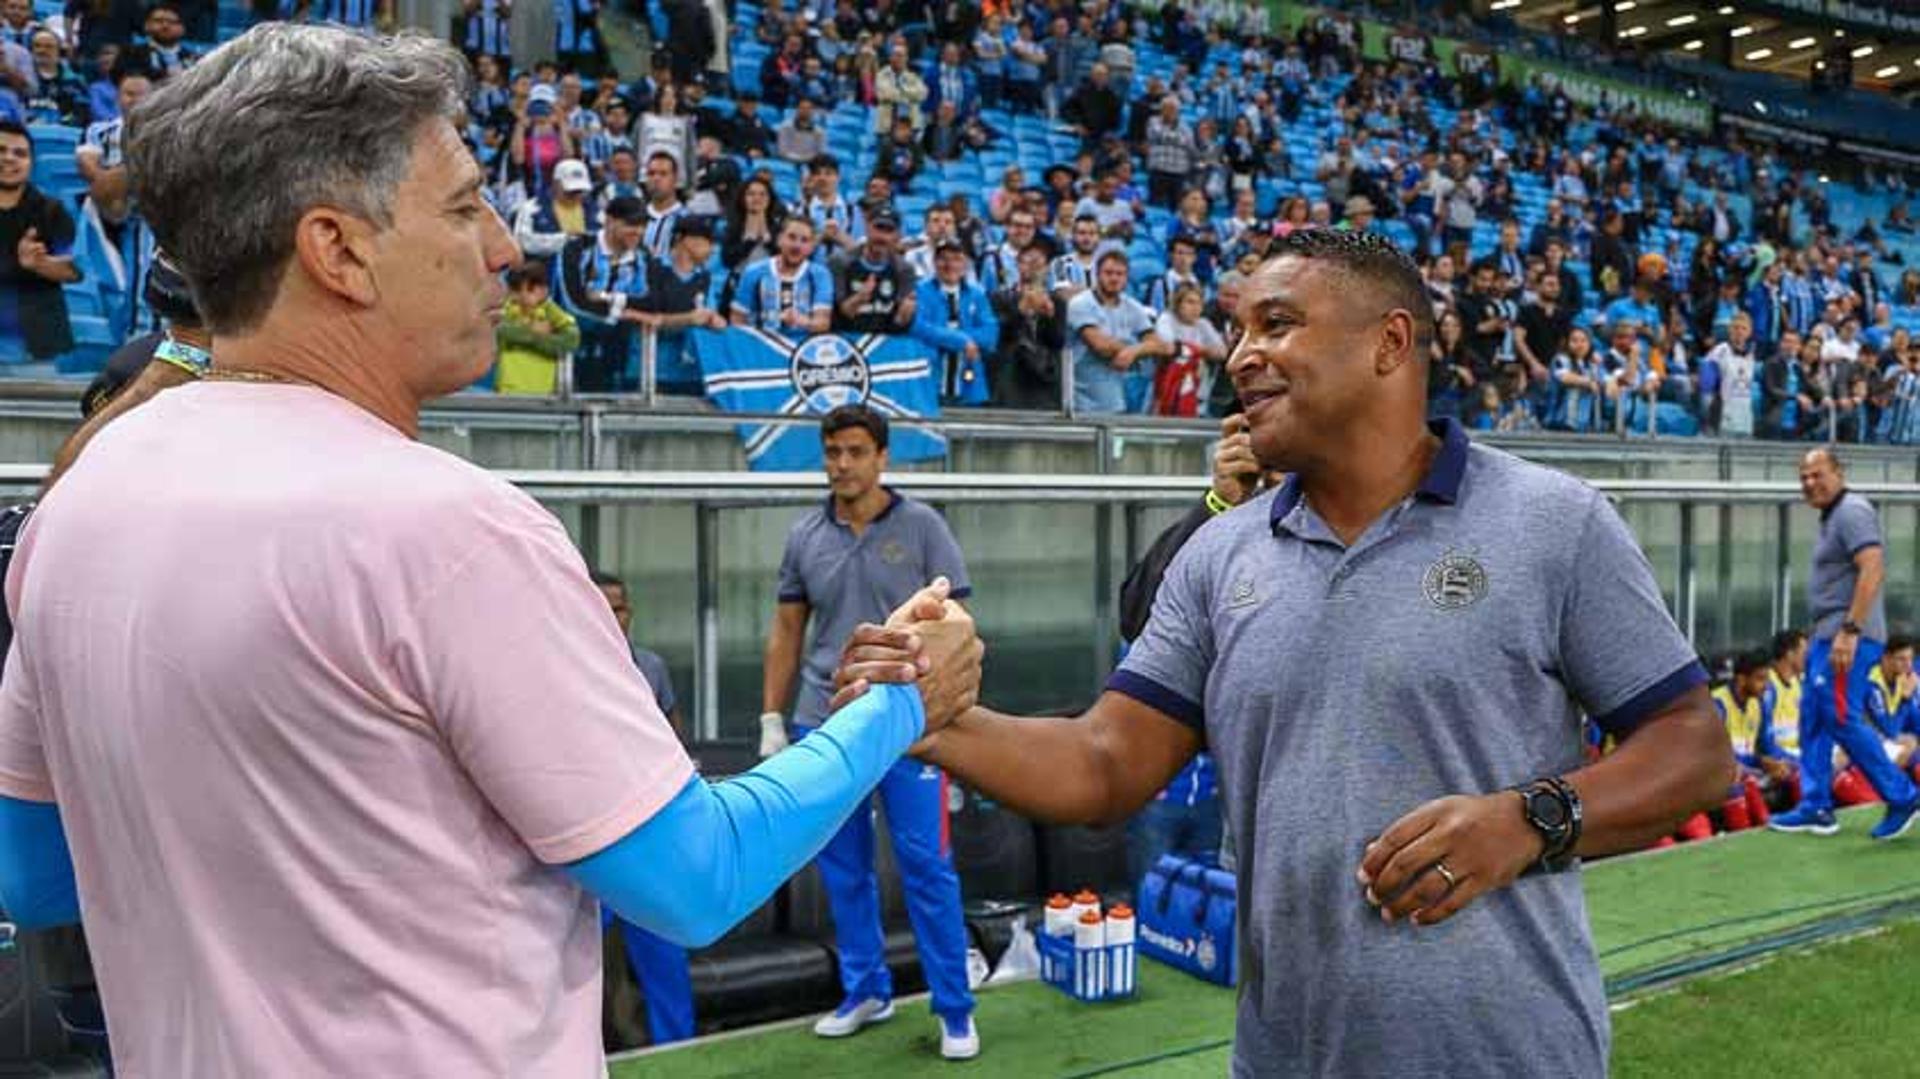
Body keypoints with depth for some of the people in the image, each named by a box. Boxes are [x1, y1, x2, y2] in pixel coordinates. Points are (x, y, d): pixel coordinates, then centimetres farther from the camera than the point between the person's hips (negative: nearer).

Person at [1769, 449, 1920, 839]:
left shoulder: (1852, 511, -12)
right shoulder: (1831, 516, 18)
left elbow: (1872, 570, -23)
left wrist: (1849, 630, -27)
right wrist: (1827, 634, 15)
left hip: (1850, 636, -10)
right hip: (1828, 635, 10)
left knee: (1842, 719, -9)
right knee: (1813, 719, 11)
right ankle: (1816, 808, 16)